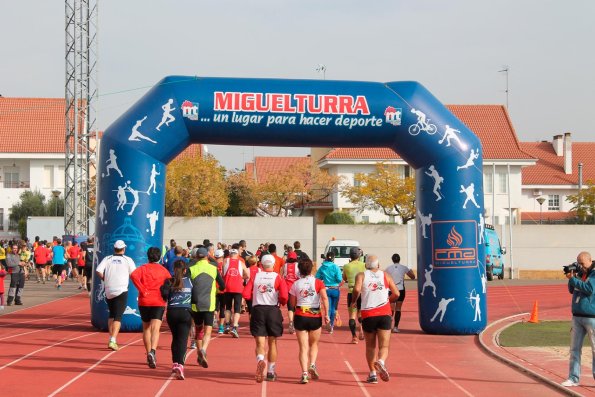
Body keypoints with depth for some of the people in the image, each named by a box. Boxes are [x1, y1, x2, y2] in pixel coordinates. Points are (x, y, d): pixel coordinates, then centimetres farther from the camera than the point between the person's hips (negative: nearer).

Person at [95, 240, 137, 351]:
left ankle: (111, 339, 22)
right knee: (118, 316, -5)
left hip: (108, 291, 3)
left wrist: (105, 279, 11)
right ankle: (113, 341, -20)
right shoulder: (128, 260, 0)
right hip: (121, 291, -3)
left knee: (111, 314, 20)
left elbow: (98, 271, -7)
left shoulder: (107, 259, 5)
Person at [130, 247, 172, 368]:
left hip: (144, 302, 1)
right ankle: (152, 351, -34)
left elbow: (133, 275, -16)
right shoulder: (163, 270, 7)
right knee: (155, 329, -12)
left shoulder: (143, 268, 5)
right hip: (159, 302, -1)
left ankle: (149, 353, 22)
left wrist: (142, 290, -12)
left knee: (146, 328, 17)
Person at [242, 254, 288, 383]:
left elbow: (246, 294, -4)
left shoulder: (255, 277, 3)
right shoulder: (277, 277, -1)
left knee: (260, 343, -2)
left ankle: (260, 360, -34)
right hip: (273, 310, 0)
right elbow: (284, 296, -12)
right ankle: (271, 372, 21)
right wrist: (281, 302, 10)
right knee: (272, 342, 14)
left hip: (257, 310, 0)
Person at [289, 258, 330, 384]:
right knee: (314, 344, 20)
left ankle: (304, 373, -10)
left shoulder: (296, 284, 1)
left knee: (303, 347, 2)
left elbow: (292, 303, 5)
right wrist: (326, 314, -9)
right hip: (315, 317, 0)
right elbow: (325, 298, -13)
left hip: (300, 317, 0)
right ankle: (312, 364, -3)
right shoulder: (318, 282, -2)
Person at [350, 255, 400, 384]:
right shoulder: (385, 275, 11)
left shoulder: (361, 275, 5)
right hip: (384, 314, 0)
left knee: (370, 346, 15)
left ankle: (373, 373, 12)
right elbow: (396, 294, 7)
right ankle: (381, 361, -31)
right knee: (384, 346, -1)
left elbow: (357, 289, -15)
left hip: (368, 315, 0)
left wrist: (354, 301, 2)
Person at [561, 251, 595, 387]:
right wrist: (571, 279, -1)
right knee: (575, 349, 5)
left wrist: (573, 279, -14)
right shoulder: (580, 273, 13)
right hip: (577, 316, 7)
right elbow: (572, 290, 17)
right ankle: (573, 378, 8)